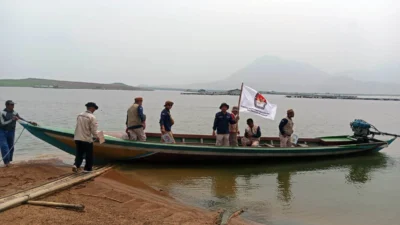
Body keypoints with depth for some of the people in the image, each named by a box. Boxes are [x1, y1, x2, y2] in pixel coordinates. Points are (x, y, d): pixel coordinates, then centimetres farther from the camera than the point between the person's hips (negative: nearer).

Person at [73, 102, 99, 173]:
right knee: (89, 155, 10)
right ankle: (87, 169, 17)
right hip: (87, 139, -6)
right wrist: (95, 137, 3)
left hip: (77, 138, 6)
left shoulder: (79, 115, 6)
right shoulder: (92, 117, -14)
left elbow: (78, 127, 14)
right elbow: (93, 130, -15)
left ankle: (76, 165, -2)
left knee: (79, 153, 16)